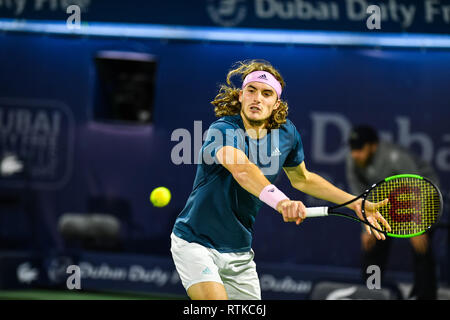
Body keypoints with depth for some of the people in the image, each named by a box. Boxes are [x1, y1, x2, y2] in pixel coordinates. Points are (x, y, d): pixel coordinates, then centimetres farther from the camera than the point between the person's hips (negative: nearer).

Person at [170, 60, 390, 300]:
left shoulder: (287, 134, -2)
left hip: (240, 253, 6)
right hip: (195, 243, -6)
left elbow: (302, 179, 17)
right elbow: (241, 169, -44)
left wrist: (355, 203, 13)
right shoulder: (222, 131, -23)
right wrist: (280, 201, -61)